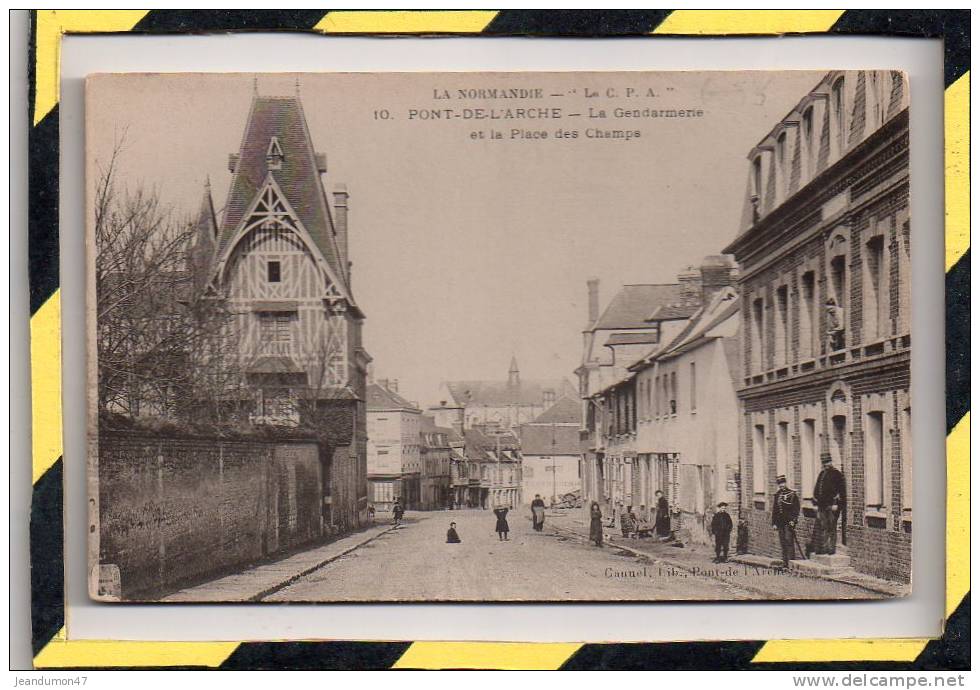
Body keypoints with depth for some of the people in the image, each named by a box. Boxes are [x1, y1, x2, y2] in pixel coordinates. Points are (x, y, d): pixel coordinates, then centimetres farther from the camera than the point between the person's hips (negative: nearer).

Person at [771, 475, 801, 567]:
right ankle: (785, 563, 11)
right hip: (780, 522, 6)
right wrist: (774, 523, 13)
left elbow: (796, 508, -5)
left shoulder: (792, 494, -2)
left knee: (789, 541, -12)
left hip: (789, 522, -6)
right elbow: (774, 510, 18)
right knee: (783, 543, 6)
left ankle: (791, 562, -12)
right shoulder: (777, 495, 15)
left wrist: (793, 520, -14)